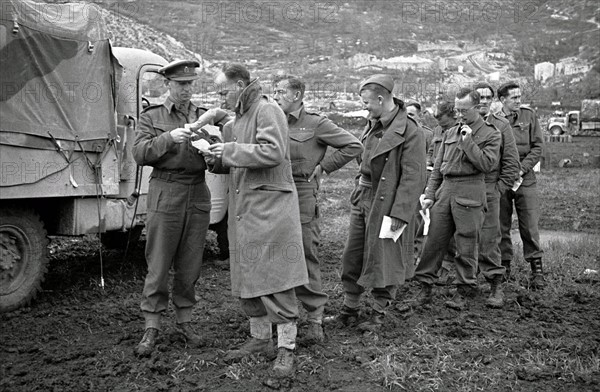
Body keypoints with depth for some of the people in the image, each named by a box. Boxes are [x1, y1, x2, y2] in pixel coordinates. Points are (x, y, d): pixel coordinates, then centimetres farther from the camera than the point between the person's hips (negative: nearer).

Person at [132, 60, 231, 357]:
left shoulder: (205, 116, 13)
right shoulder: (152, 117, 7)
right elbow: (139, 154, -5)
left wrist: (213, 122, -11)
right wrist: (169, 138, -19)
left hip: (198, 197, 3)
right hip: (165, 195, -2)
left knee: (189, 266, 8)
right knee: (158, 266, -1)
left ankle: (184, 321, 22)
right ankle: (151, 329, 8)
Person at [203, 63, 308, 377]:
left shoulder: (267, 110, -8)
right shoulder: (236, 121, 19)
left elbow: (273, 152, -21)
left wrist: (232, 151, -14)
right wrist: (217, 160, 4)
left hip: (270, 206, -9)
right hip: (242, 209, 9)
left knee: (276, 280, -5)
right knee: (248, 277, 13)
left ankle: (286, 348, 5)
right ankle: (259, 339, 26)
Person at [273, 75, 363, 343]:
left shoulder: (316, 124, -2)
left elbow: (354, 146, -3)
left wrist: (323, 167, -3)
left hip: (302, 195, -5)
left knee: (305, 258, -3)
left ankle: (315, 319, 6)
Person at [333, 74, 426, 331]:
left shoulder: (410, 132, -16)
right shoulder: (373, 126, 10)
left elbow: (413, 178, -19)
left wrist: (399, 213, -23)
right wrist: (357, 193, 13)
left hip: (387, 204, -8)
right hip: (362, 200, 8)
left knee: (383, 260, 5)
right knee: (352, 257, 12)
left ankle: (378, 313, 21)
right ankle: (349, 309, 26)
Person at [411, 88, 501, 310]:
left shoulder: (490, 134, 2)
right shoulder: (449, 134, 17)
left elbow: (487, 164, -12)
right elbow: (437, 167, 18)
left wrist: (468, 141, -11)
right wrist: (429, 195, 11)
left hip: (470, 192, -5)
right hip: (445, 190, 5)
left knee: (466, 244, 1)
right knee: (434, 240, 2)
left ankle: (464, 290, 14)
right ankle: (425, 286, 10)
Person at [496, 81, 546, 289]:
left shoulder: (529, 115, 6)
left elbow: (537, 146, 3)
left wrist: (522, 169, -9)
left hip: (525, 179, 0)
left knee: (529, 226, -1)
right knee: (501, 227, 6)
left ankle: (537, 270, 6)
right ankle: (504, 265, 19)